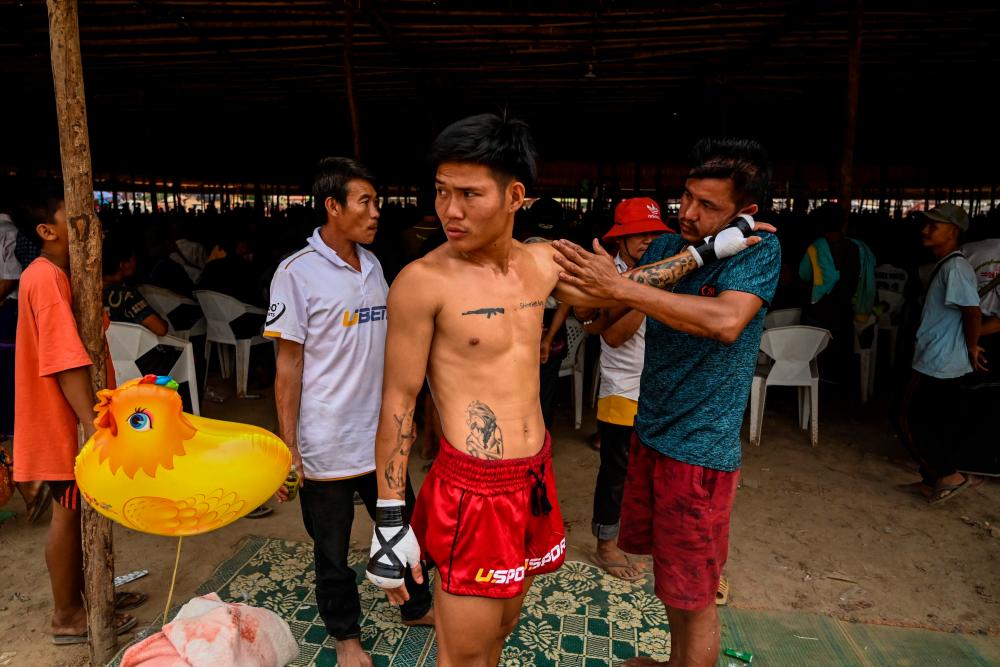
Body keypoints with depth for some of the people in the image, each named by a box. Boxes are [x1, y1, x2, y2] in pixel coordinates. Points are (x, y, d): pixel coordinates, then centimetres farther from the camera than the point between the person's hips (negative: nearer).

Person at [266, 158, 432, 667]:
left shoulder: (372, 265, 5)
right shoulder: (298, 272, -13)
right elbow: (288, 367, -12)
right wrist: (288, 449, -12)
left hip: (381, 436, 5)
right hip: (327, 444, -5)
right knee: (332, 548, 15)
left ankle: (416, 607, 43)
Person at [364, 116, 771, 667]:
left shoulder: (543, 262, 2)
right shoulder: (422, 281, -16)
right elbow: (397, 403, -12)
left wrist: (706, 250, 20)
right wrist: (389, 521, -11)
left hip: (536, 475, 6)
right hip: (473, 490, -5)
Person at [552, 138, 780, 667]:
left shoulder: (759, 250, -14)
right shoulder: (665, 245, 4)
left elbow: (727, 321, -34)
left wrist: (619, 286, -34)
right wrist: (596, 281, -10)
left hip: (701, 448, -7)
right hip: (650, 432, 7)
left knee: (693, 596, 9)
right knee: (670, 573, 24)